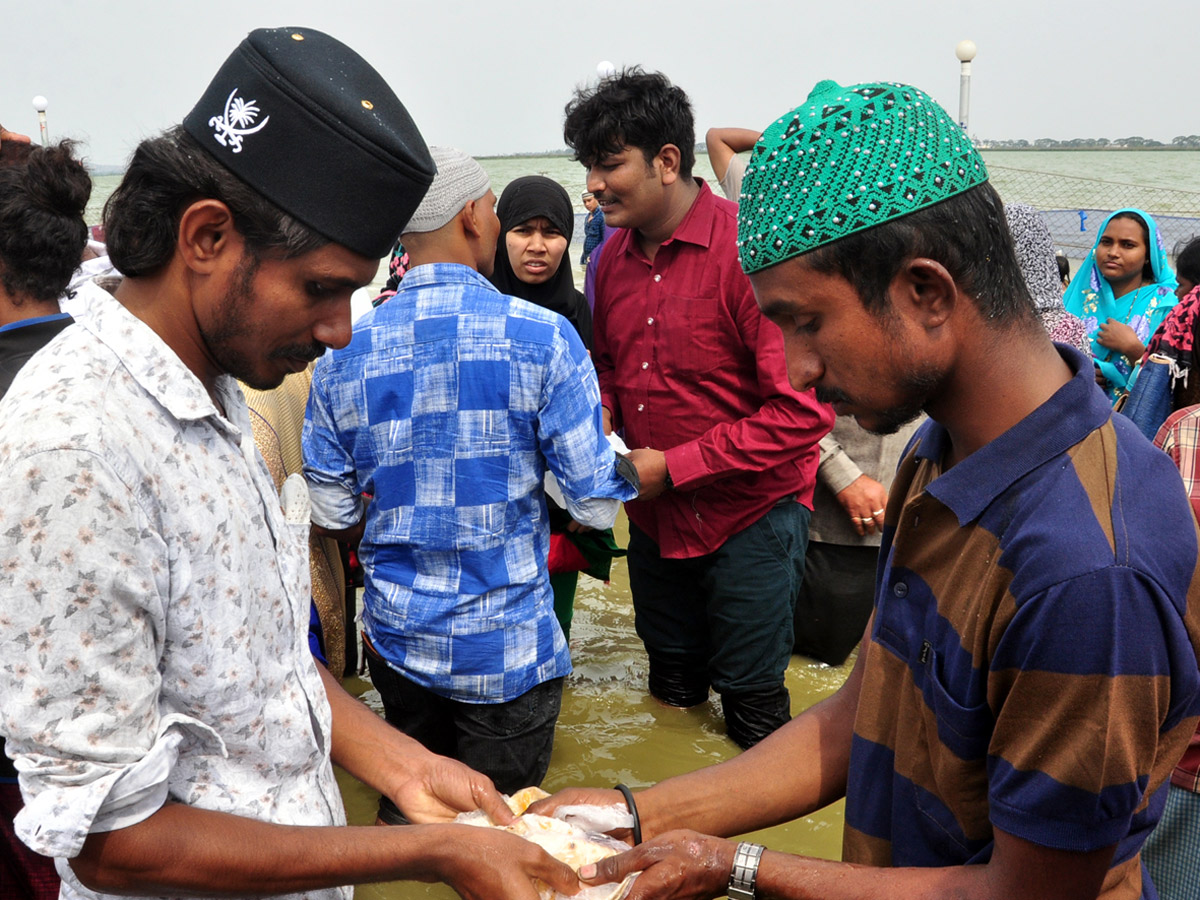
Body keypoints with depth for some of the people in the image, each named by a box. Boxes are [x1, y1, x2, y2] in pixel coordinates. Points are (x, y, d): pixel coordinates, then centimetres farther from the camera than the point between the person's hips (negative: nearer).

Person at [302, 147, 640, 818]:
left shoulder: (345, 353, -5)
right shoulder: (542, 337, -16)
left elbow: (334, 512, 2)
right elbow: (596, 507, -14)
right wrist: (622, 465, 8)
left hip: (396, 637, 4)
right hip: (507, 649, -3)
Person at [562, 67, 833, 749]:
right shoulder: (614, 257, 2)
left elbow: (804, 410, -25)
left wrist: (672, 465, -21)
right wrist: (602, 417, -4)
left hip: (750, 517, -6)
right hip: (655, 518, 7)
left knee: (753, 708, 8)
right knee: (671, 695, 22)